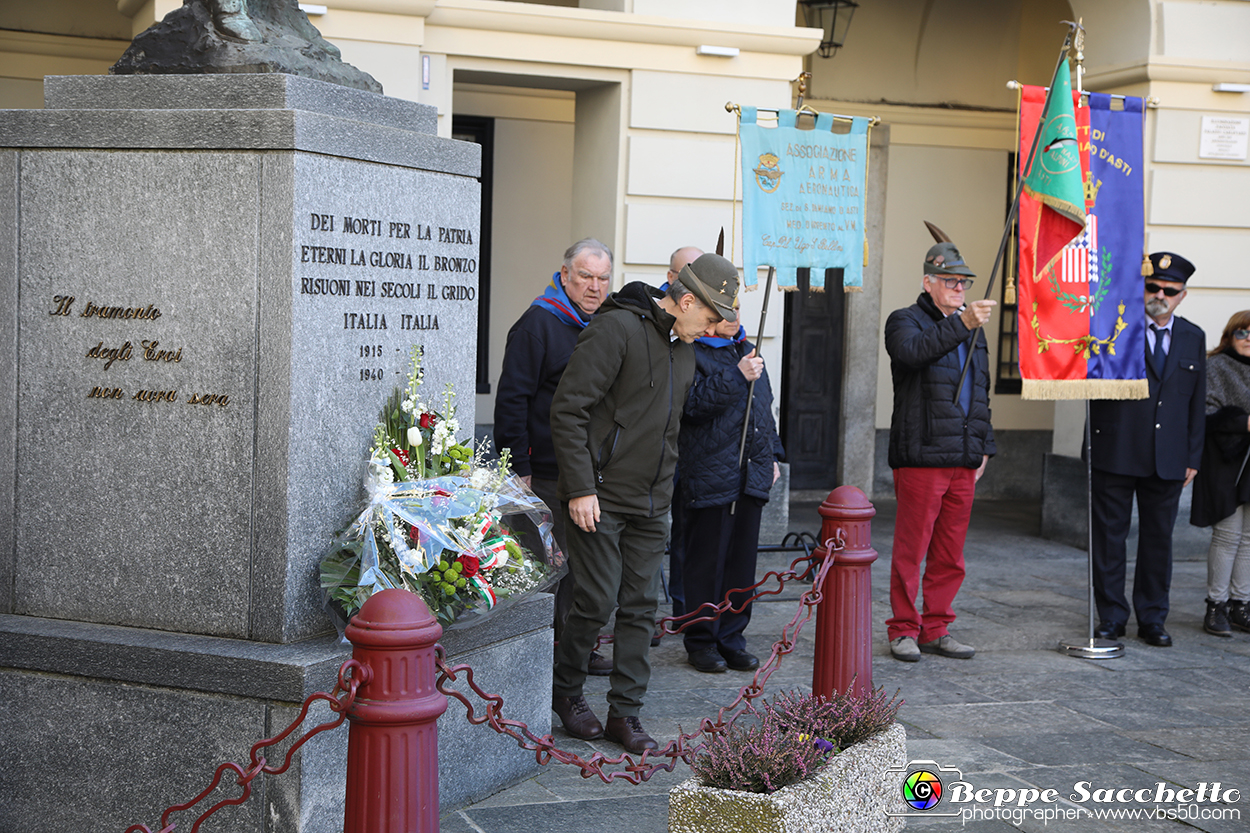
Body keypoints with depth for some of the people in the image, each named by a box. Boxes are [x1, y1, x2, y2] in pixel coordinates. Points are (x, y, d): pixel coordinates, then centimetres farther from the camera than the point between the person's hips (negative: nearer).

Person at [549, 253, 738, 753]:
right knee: (598, 600, -5)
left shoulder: (684, 348, 14)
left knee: (641, 606, 6)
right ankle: (563, 689, 18)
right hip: (600, 496, -8)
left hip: (651, 504, 8)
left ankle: (626, 711, 14)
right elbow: (567, 410, -17)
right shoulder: (617, 329, -14)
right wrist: (580, 488, -19)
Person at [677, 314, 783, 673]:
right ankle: (701, 640, 11)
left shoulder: (748, 352, 19)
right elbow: (692, 404, -21)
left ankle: (731, 637, 19)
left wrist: (772, 455, 21)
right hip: (709, 477, -7)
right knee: (707, 561, -1)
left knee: (742, 560, 10)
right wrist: (737, 376, -24)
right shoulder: (689, 354, -6)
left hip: (751, 476, 7)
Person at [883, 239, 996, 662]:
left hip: (963, 459, 6)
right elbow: (913, 350, -25)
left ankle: (936, 629, 18)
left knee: (950, 555, 9)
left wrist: (983, 446, 20)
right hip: (920, 457, -6)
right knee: (910, 549, -2)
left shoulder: (973, 329, 22)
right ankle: (904, 630, 8)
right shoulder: (905, 321, 0)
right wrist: (960, 323, -34)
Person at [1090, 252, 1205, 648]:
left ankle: (1152, 618, 20)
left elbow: (1198, 402, 13)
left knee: (1158, 539, 9)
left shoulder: (1193, 338, 11)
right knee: (1109, 537, 3)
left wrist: (1193, 457, 8)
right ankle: (1111, 616, 15)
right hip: (1115, 454, -3)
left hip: (1167, 461, 3)